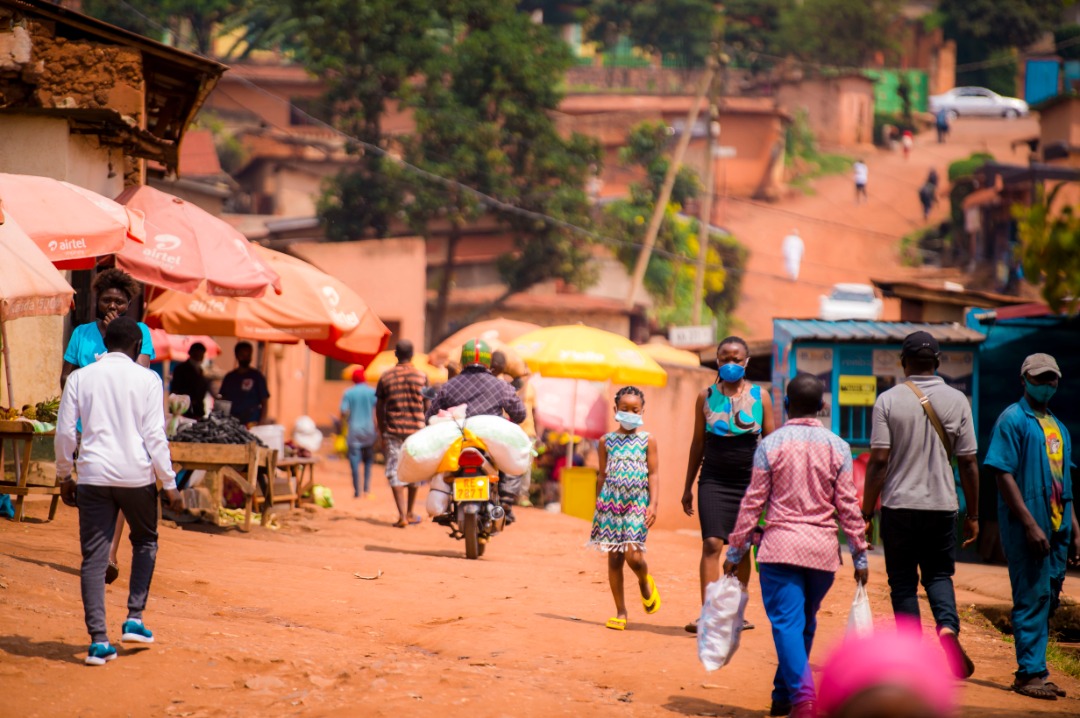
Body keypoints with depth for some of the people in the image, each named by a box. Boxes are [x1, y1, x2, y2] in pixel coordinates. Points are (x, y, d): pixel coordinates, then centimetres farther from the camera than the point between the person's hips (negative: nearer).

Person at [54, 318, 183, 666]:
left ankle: (98, 641, -4)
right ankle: (134, 619, 12)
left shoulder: (80, 378, 5)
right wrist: (170, 485, 1)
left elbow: (65, 432, 4)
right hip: (136, 475, -1)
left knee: (94, 556, 3)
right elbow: (155, 436, -4)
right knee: (145, 541, 22)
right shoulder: (147, 379, -1)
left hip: (93, 477, 1)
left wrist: (64, 477, 17)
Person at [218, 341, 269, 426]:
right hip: (231, 421, 3)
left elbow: (264, 402, 2)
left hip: (251, 422, -3)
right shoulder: (229, 377, 15)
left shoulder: (257, 376, 4)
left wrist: (261, 423, -9)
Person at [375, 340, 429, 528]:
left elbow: (379, 408, 5)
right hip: (416, 429, 0)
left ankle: (402, 516, -10)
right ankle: (410, 513, 20)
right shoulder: (421, 376, -1)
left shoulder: (386, 377, 1)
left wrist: (382, 434, 13)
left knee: (395, 472, 0)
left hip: (393, 431, 0)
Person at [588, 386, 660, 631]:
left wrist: (653, 504, -9)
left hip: (637, 503, -2)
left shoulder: (648, 440, 4)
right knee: (614, 557, 1)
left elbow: (653, 474, 1)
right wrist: (598, 506, 11)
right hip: (611, 502, 2)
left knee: (633, 555, -14)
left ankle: (645, 583, 21)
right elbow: (602, 475, 13)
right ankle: (620, 612, 9)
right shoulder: (607, 441, 9)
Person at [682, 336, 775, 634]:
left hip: (749, 481, 1)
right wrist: (688, 487, 10)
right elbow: (698, 443, 10)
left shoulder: (760, 397, 2)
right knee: (712, 543, -12)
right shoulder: (706, 396, 4)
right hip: (713, 480, -1)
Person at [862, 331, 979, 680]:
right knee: (938, 574, 14)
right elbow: (968, 462, 2)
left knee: (903, 582, 8)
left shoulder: (889, 400, -5)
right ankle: (948, 627, -15)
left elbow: (879, 461, -9)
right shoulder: (957, 400, 1)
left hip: (898, 505, -2)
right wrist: (973, 515, 9)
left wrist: (867, 512, -2)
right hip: (942, 506, 2)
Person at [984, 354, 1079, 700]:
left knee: (1047, 600, 8)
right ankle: (1031, 673, -6)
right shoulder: (1013, 420, -5)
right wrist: (1030, 524, -19)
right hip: (1026, 526, -7)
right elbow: (1004, 475, -13)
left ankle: (1032, 671, 14)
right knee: (1032, 597, -8)